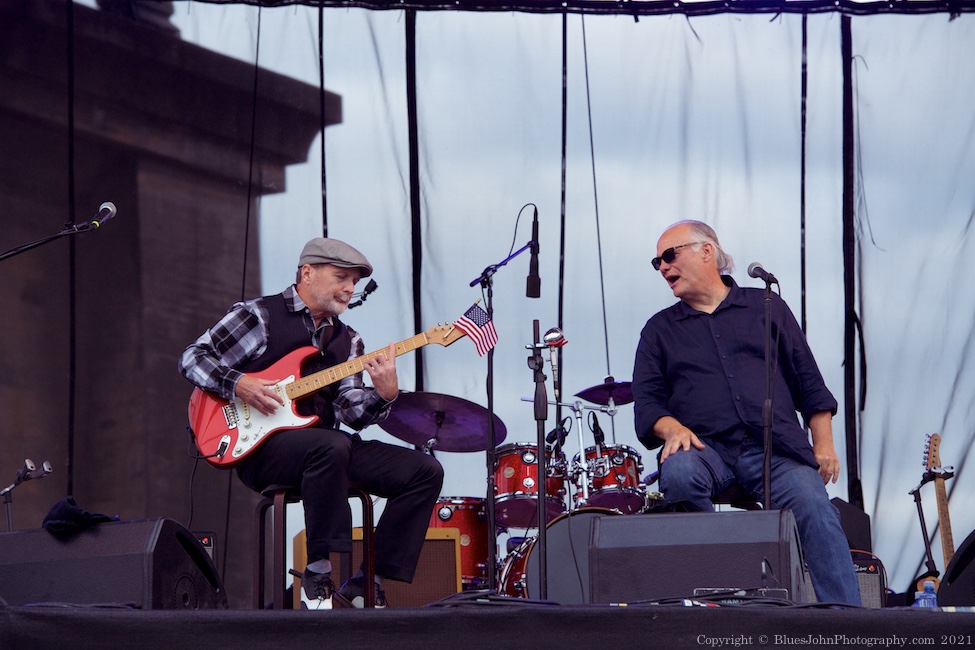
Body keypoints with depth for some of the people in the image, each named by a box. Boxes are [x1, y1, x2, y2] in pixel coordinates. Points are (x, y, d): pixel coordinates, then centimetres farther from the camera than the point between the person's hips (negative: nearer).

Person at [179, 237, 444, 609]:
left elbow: (351, 412, 4)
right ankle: (319, 578, -30)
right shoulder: (258, 316, 2)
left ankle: (365, 587, -9)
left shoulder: (347, 340, 17)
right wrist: (238, 384, -16)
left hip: (326, 446, 7)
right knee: (331, 446, -40)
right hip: (262, 445, -7)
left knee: (425, 471, -10)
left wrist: (383, 395, -17)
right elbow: (192, 358, 0)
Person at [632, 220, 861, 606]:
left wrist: (823, 444, 4)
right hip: (706, 449, 0)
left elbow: (808, 379, 15)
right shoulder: (659, 330, 20)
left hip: (776, 447, 0)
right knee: (677, 474, -35)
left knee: (816, 511, -27)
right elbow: (647, 401, 10)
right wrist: (672, 428, -13)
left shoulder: (765, 307, 18)